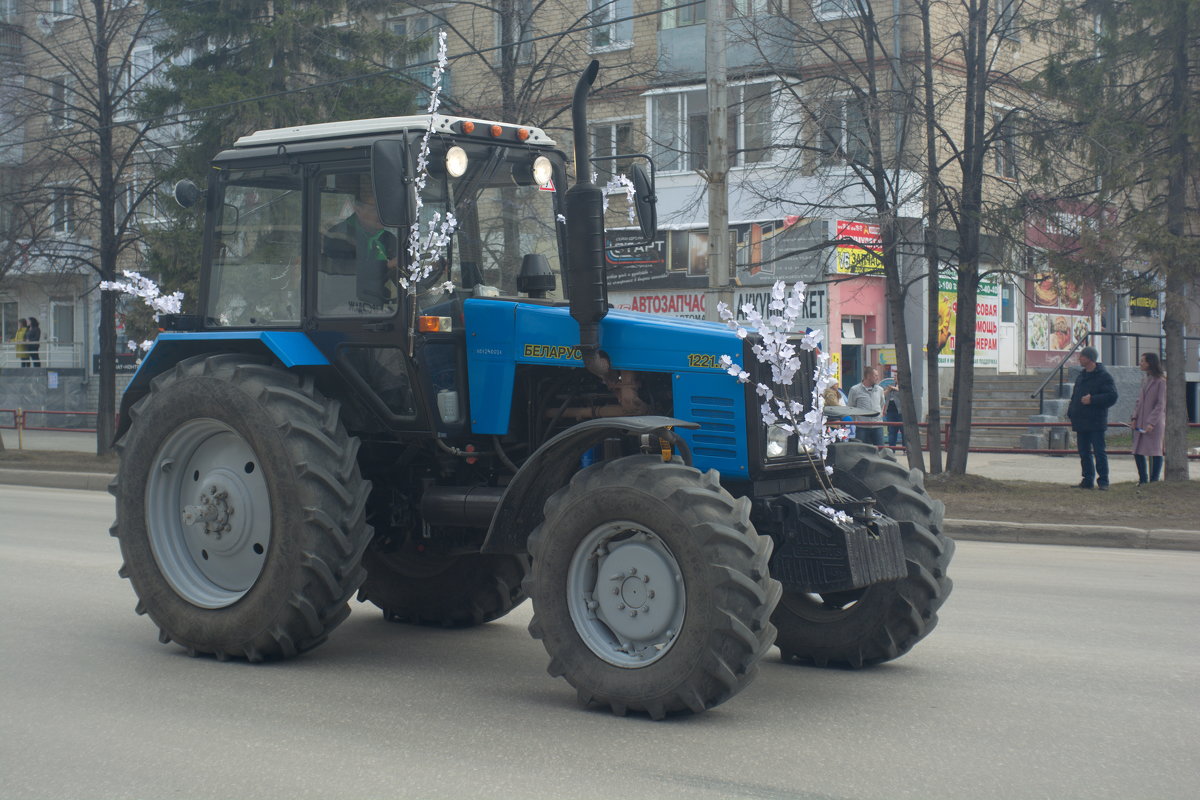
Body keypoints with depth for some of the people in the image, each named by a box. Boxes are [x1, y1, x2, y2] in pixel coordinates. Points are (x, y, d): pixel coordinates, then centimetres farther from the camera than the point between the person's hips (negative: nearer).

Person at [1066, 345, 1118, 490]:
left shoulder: (1103, 376, -7)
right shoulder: (1081, 376, 17)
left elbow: (1112, 396, -14)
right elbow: (1075, 396, 23)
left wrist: (1092, 399, -19)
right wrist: (1071, 412, 10)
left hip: (1096, 423, -8)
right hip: (1081, 421, 8)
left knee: (1099, 452, -5)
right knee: (1084, 452, 9)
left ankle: (1103, 481, -1)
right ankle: (1088, 480, 16)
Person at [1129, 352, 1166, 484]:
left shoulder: (1161, 381, -10)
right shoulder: (1145, 380, 13)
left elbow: (1161, 404, -13)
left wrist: (1151, 423, -19)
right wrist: (1134, 418, 5)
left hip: (1155, 423, -7)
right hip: (1141, 423, 7)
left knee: (1155, 452, -2)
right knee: (1138, 452, 7)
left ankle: (1154, 481, 4)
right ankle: (1143, 480, 17)